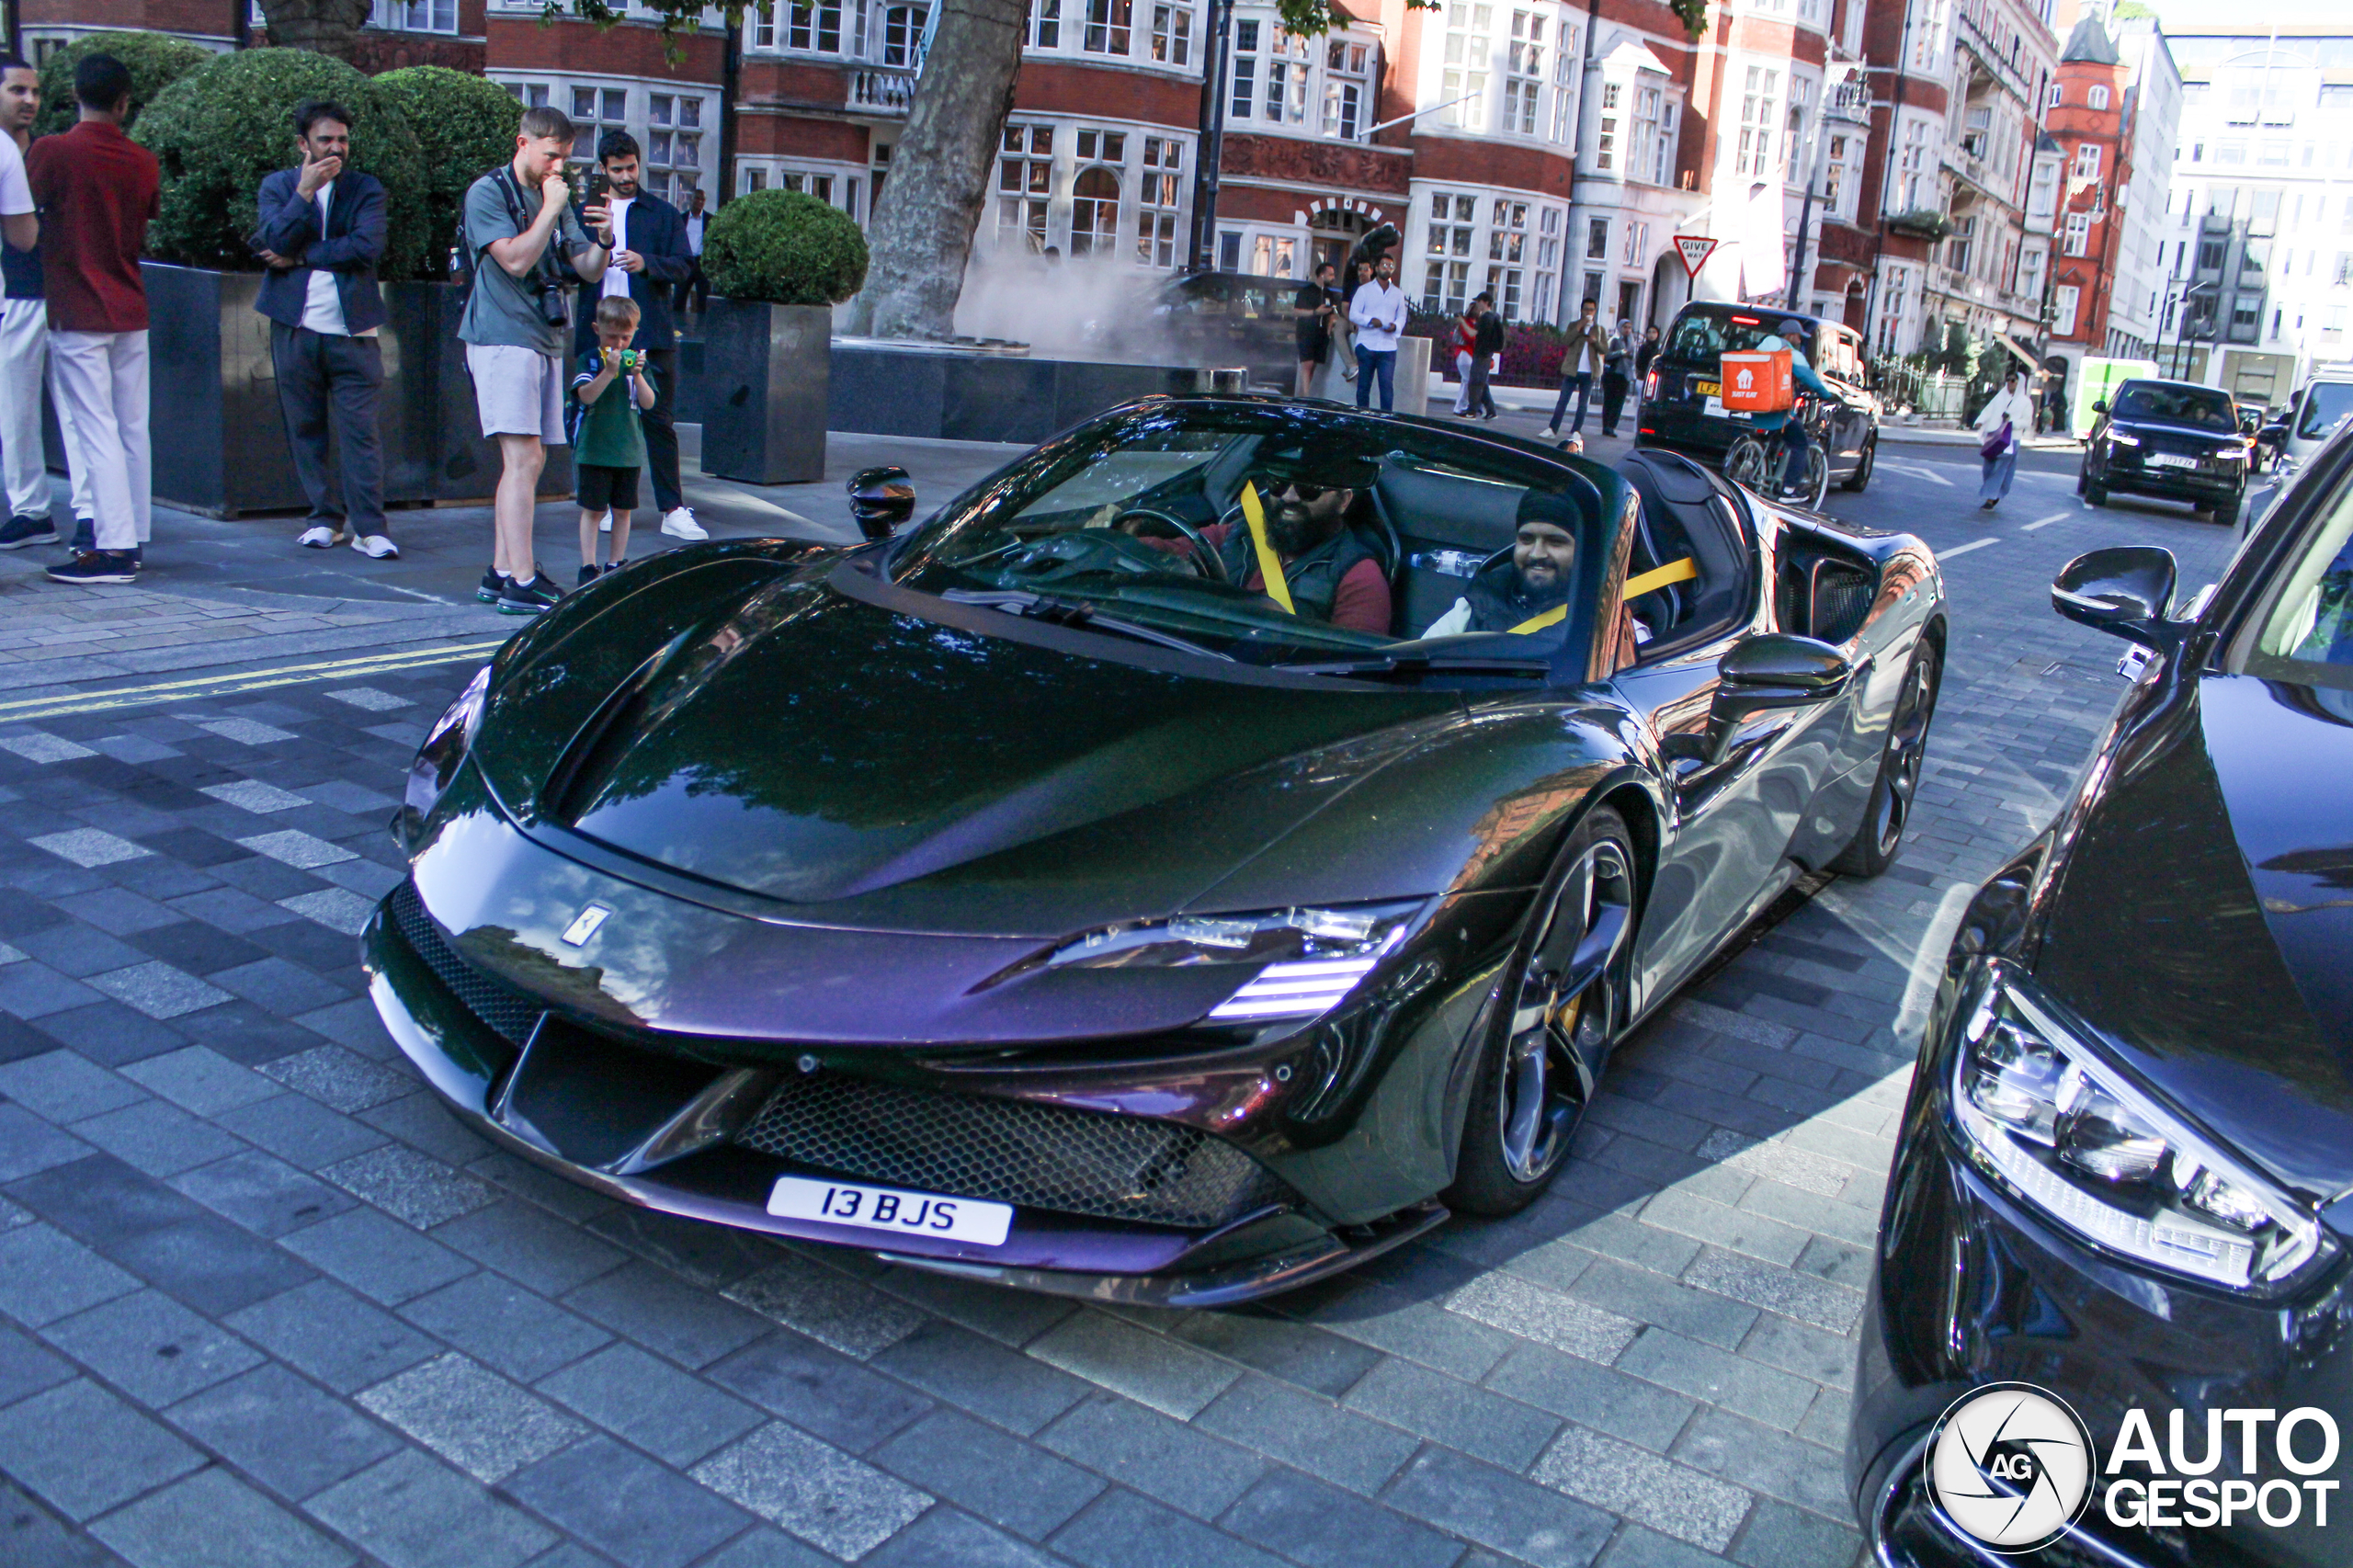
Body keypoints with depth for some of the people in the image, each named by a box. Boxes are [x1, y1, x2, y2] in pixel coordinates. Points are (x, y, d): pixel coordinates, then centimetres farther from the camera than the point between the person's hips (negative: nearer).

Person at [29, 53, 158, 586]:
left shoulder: (52, 152, -9)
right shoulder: (144, 162, 3)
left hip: (77, 315, -5)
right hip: (130, 312, 5)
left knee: (94, 432, -5)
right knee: (133, 429, 8)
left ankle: (113, 547, -8)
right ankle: (135, 537, 13)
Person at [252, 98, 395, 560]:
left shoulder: (365, 188, 7)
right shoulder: (278, 186, 10)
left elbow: (367, 247, -9)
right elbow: (275, 241, -7)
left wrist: (300, 257, -7)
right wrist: (306, 190, -13)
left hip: (352, 330, -2)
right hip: (295, 328, 2)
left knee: (360, 429, -6)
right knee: (304, 429, 7)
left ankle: (370, 526, -4)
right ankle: (325, 517, 17)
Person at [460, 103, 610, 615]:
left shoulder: (555, 200, 18)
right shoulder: (488, 192, -4)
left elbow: (590, 271, 14)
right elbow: (516, 260, -17)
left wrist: (602, 239, -6)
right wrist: (551, 209, -12)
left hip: (545, 340, 8)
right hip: (503, 337, -8)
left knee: (525, 461, 8)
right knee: (524, 459, -15)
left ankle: (501, 571, 14)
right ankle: (520, 582, -18)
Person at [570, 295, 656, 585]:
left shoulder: (636, 361, 7)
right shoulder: (590, 360, -2)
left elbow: (649, 403, -1)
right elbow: (586, 396, -16)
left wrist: (637, 375, -16)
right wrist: (609, 371, -27)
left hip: (629, 450, 3)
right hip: (594, 449, -3)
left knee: (622, 510, 9)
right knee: (593, 510, -1)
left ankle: (615, 565, 18)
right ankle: (588, 567, 4)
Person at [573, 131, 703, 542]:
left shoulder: (663, 213, 10)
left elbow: (684, 265, 2)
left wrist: (646, 263, -16)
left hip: (651, 334, -2)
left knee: (659, 422, -3)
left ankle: (673, 511, -2)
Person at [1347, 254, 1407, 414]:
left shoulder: (1398, 293, 16)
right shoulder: (1364, 290, 7)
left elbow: (1402, 316, 16)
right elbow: (1353, 314, 0)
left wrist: (1396, 326, -8)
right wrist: (1371, 321, -17)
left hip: (1388, 346, 1)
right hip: (1366, 345, -1)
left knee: (1387, 384, -9)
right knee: (1364, 384, 2)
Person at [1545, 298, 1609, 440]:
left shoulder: (1599, 329, 10)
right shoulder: (1574, 326, 8)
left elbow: (1605, 350, 2)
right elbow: (1566, 341, -10)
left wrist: (1595, 341, -16)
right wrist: (1579, 327, -17)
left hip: (1589, 372, 1)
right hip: (1572, 370, -1)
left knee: (1583, 404, 2)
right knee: (1563, 400, -3)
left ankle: (1576, 431, 6)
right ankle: (1552, 429, 0)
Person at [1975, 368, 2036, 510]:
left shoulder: (2025, 402, 5)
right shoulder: (1999, 397, 14)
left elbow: (2027, 422, 1)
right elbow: (1988, 410, 2)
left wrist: (2012, 422, -16)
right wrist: (1980, 421, -17)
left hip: (2010, 440, -4)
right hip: (1993, 437, 4)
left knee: (2000, 469, -9)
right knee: (1989, 468, 3)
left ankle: (1991, 498, -9)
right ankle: (1994, 495, 18)